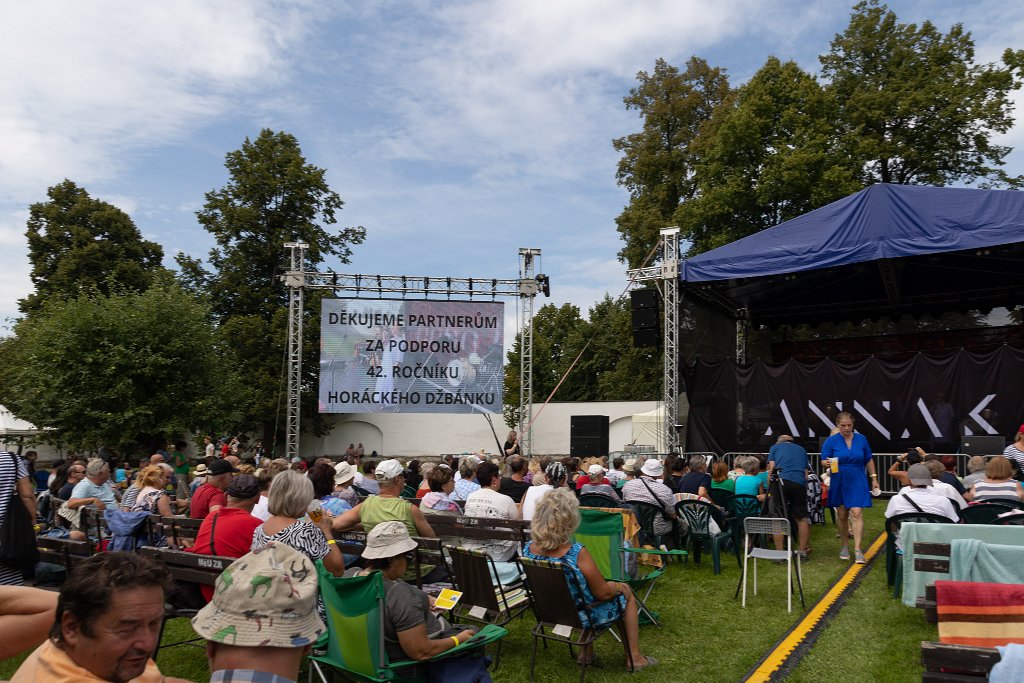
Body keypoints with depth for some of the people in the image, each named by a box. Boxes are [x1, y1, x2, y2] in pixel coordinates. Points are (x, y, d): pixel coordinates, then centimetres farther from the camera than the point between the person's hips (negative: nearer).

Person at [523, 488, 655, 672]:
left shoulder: (529, 549, -15)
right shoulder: (577, 553, -33)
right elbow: (603, 593, -20)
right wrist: (617, 587, 3)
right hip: (580, 616, -5)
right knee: (625, 591, 21)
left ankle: (586, 652, 35)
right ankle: (634, 657, 28)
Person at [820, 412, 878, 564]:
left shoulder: (861, 439, 2)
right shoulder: (831, 441, -4)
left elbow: (869, 460, 12)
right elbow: (823, 461, -7)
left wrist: (874, 478, 10)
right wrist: (827, 463, -30)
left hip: (858, 482, 0)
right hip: (839, 483, 0)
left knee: (856, 513, -12)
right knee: (842, 515, 9)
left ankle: (857, 550, -13)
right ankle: (845, 546, 25)